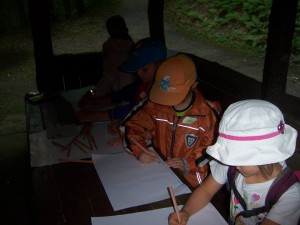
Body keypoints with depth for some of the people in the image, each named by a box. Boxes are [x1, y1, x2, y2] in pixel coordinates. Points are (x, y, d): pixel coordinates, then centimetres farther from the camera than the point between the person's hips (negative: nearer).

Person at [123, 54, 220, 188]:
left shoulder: (205, 114, -12)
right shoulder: (156, 105, -4)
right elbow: (134, 124, 8)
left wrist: (188, 163, -19)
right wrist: (138, 150, -10)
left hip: (189, 177, -4)